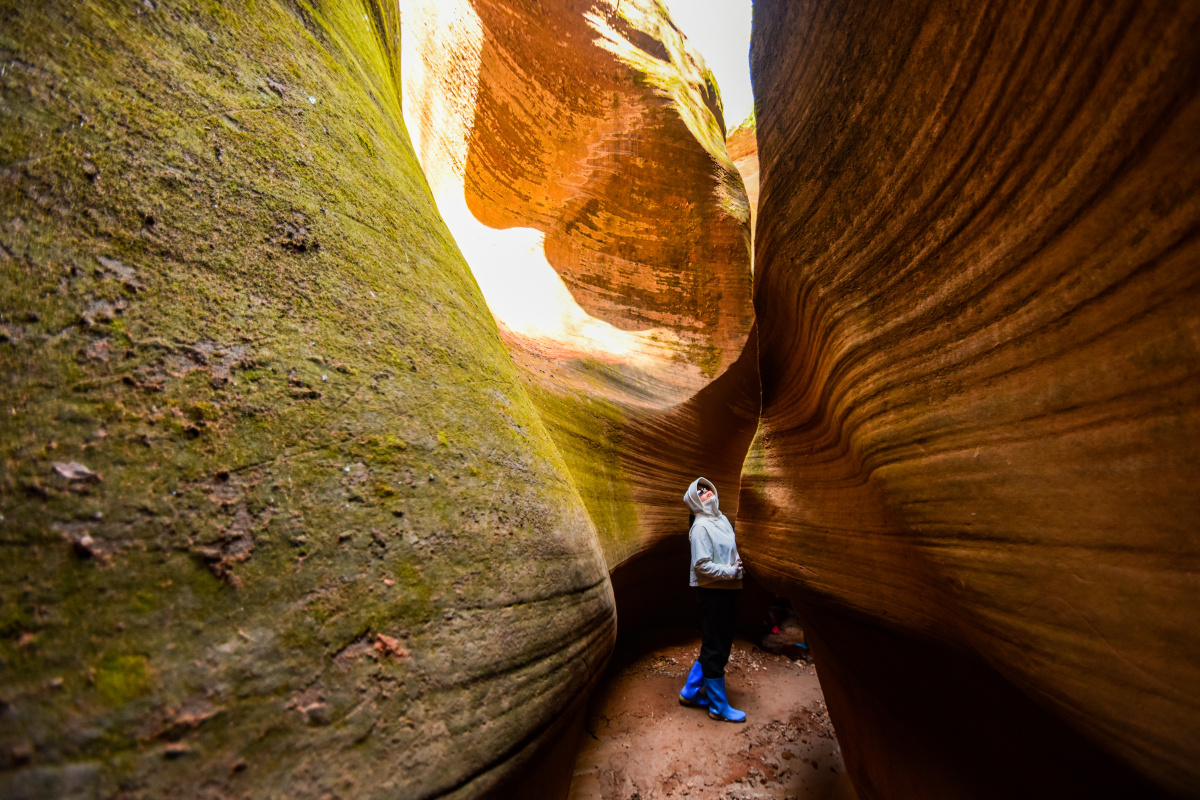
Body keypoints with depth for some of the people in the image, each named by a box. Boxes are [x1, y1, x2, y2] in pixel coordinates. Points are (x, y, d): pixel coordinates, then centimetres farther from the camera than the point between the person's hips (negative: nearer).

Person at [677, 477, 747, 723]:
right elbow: (701, 564, -19)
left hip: (727, 590, 9)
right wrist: (729, 572, -16)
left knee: (718, 644, 18)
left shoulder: (722, 519, 11)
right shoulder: (701, 526, -15)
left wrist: (738, 564, 4)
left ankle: (691, 692, 31)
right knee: (715, 649, 3)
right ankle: (719, 706, 16)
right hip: (713, 592, -9)